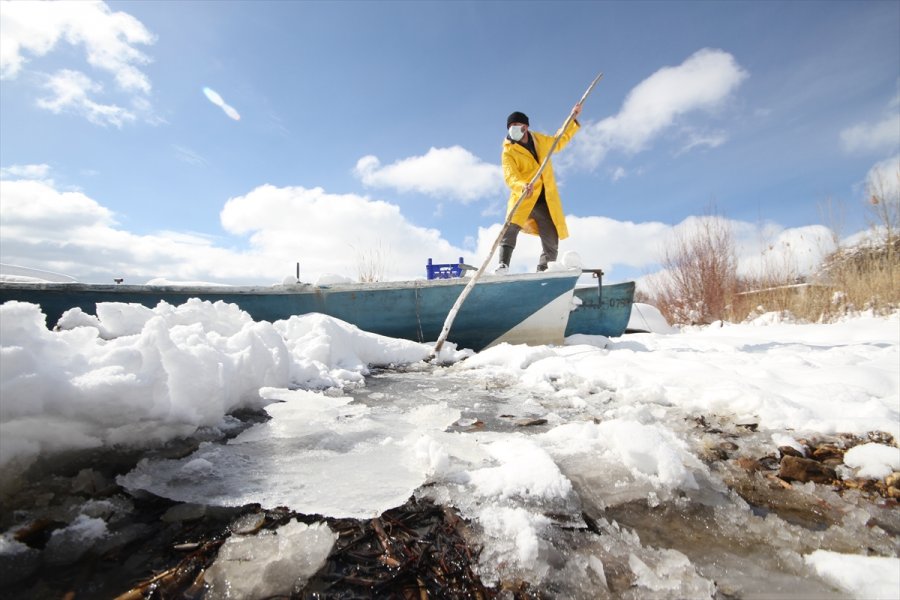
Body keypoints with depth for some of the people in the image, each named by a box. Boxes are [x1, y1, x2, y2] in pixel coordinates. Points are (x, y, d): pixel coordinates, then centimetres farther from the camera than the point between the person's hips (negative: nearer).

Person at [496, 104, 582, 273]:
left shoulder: (540, 140, 16)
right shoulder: (508, 152, -1)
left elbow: (559, 141, 35)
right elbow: (510, 176, -16)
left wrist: (573, 119, 34)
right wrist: (522, 186, -37)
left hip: (546, 201, 4)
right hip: (522, 198, -4)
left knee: (551, 243, -2)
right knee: (511, 227, -32)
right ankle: (503, 264, -34)